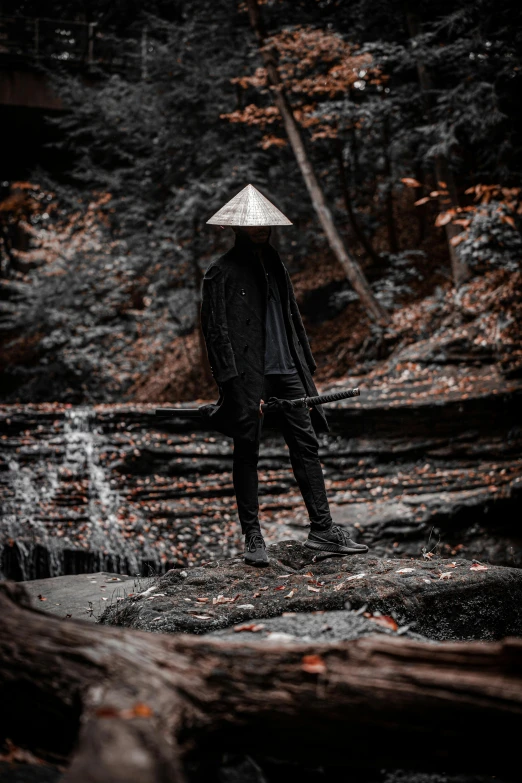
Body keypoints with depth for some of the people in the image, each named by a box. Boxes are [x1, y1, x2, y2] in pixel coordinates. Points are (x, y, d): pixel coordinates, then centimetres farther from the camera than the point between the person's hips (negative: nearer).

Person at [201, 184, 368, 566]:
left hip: (286, 373, 6)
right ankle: (252, 536, 10)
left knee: (307, 445, 4)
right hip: (248, 376, -6)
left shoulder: (277, 266, 18)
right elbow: (216, 332, -9)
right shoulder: (222, 273, -3)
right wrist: (234, 385, -16)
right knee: (247, 454, 1)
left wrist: (306, 368, 16)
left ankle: (322, 528, 10)